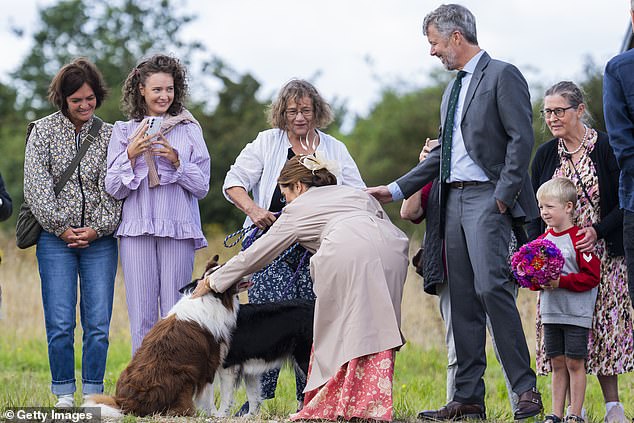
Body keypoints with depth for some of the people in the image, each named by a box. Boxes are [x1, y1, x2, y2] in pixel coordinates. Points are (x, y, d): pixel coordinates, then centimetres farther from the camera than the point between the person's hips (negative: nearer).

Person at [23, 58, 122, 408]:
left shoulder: (108, 135, 9)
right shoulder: (43, 131, 4)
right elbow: (36, 186, -3)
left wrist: (98, 229, -8)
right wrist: (62, 228, -9)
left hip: (100, 239, 1)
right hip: (55, 238, -1)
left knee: (98, 323, -1)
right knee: (60, 323, -4)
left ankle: (93, 394, 8)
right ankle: (64, 394, 7)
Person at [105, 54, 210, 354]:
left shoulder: (189, 130, 8)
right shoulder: (123, 131, 10)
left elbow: (202, 186, 6)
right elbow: (114, 189, 7)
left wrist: (176, 160, -9)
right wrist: (131, 155, -7)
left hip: (178, 228, -1)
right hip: (137, 229, 1)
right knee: (142, 315, 0)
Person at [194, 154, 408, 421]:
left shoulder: (297, 209, 28)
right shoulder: (357, 194, 39)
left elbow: (255, 255, 33)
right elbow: (398, 235, 27)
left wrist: (213, 282, 42)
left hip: (345, 252, -4)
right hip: (391, 250, 4)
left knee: (336, 328, 8)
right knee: (376, 327, 7)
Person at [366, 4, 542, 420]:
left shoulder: (503, 75, -3)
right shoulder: (453, 90, 22)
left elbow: (522, 138, -11)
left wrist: (504, 195, -17)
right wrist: (396, 190, 21)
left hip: (487, 197, -9)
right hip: (454, 199, 9)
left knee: (490, 285, -20)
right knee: (463, 299, 5)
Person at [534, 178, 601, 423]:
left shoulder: (579, 239, -12)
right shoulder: (543, 239, 10)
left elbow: (592, 276, -16)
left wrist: (561, 282, -21)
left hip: (576, 313, -6)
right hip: (550, 313, 6)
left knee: (574, 363, -1)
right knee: (557, 364, 10)